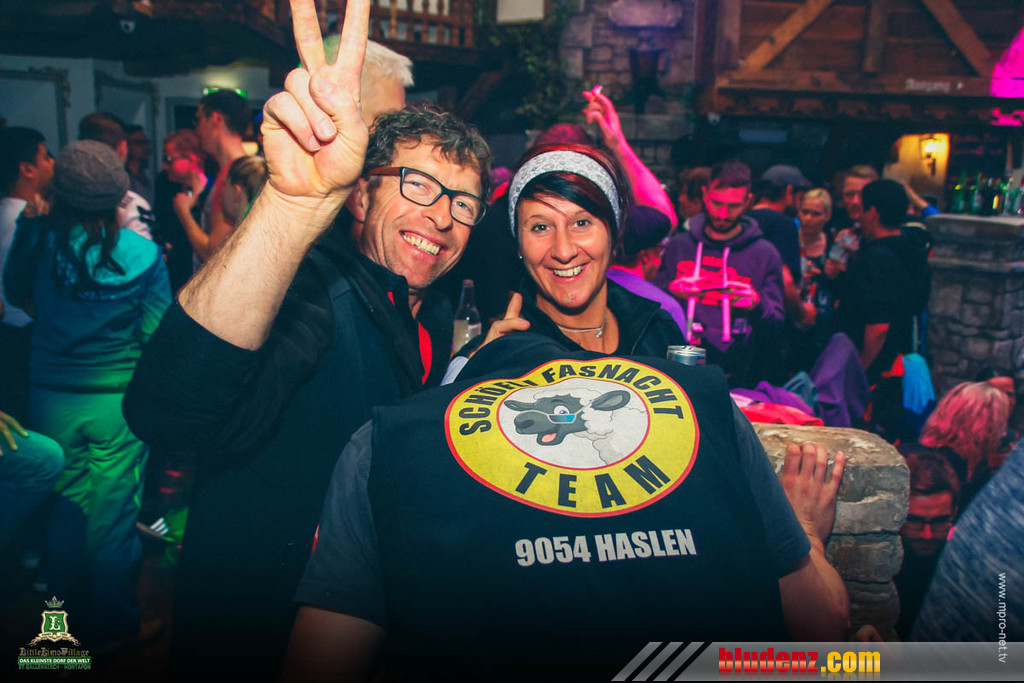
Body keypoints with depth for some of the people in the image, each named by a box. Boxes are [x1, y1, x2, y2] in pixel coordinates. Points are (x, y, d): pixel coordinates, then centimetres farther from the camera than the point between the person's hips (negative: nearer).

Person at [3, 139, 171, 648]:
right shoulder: (143, 254, -13)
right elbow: (156, 335, -8)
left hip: (51, 396, 3)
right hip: (119, 400, -2)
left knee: (64, 507, 17)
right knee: (112, 513, 9)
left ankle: (67, 610, 35)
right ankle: (112, 625, 23)